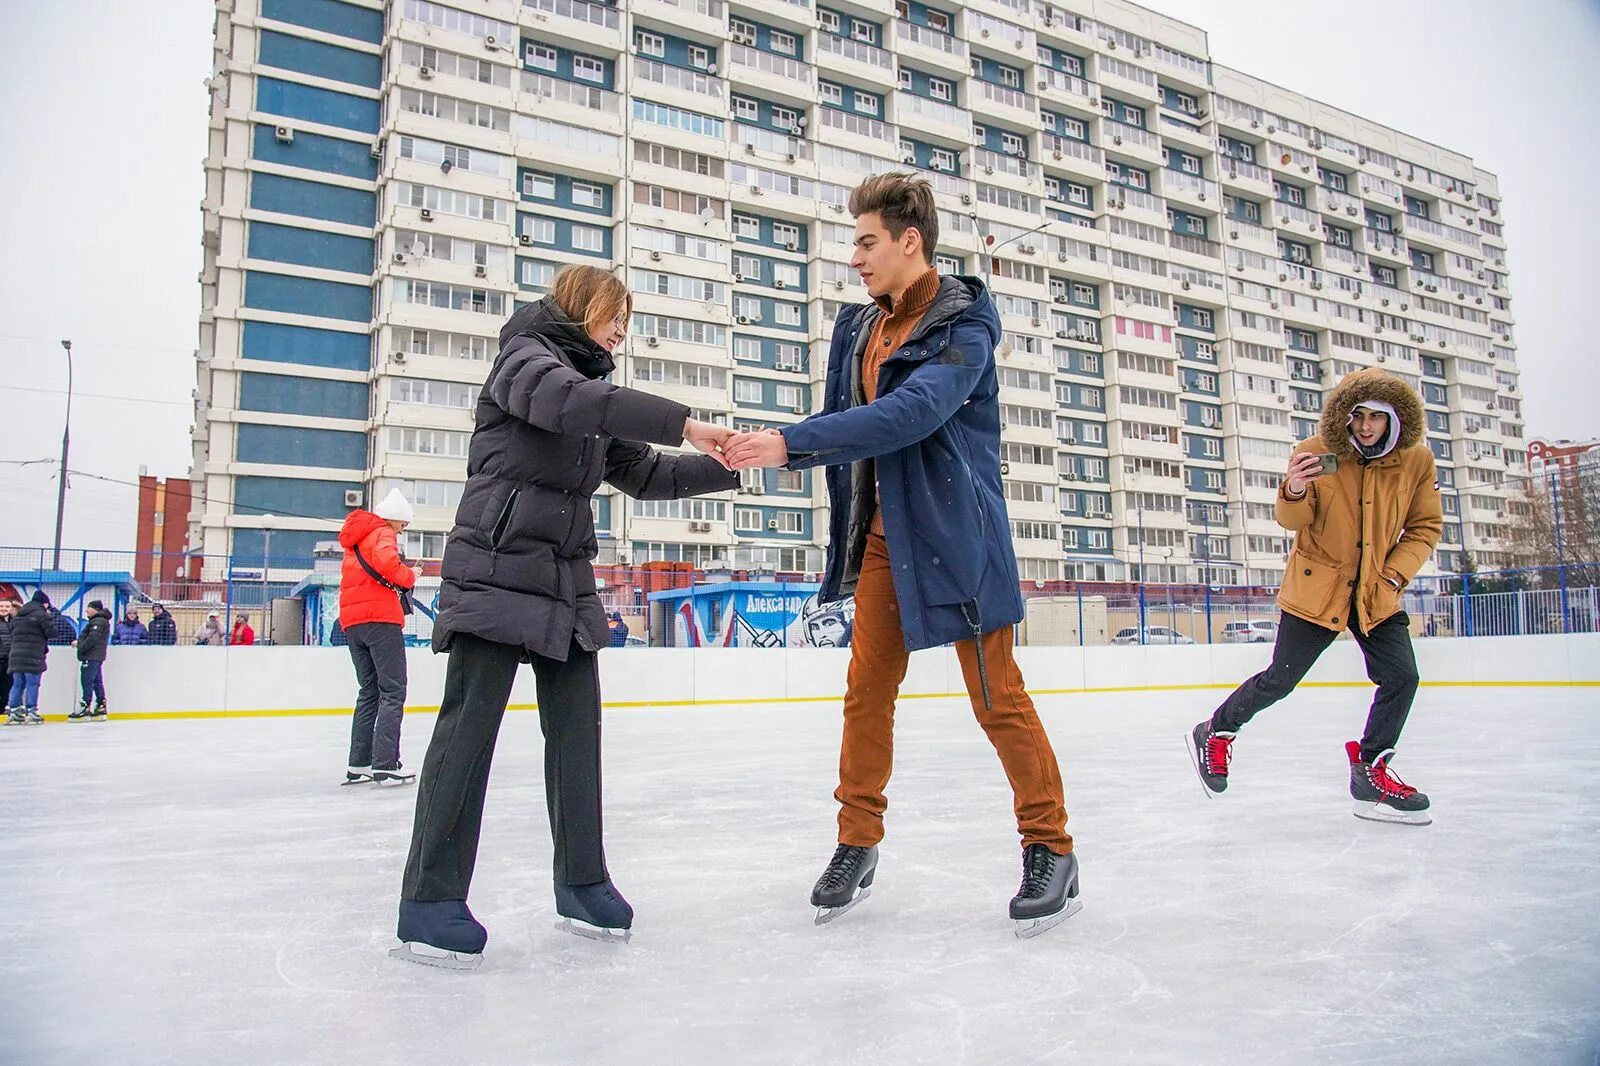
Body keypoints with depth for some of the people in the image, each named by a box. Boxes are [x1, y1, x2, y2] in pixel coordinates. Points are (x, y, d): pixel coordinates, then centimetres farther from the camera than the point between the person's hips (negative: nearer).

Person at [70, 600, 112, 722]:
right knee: (97, 682, 10)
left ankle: (86, 709, -9)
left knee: (87, 681, -9)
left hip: (92, 657, -10)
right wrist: (79, 642, 14)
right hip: (96, 656, 10)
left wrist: (81, 648, -14)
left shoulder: (98, 621, -12)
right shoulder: (98, 620, 21)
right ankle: (101, 708, 12)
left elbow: (93, 638, -21)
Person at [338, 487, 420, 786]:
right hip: (380, 618, -9)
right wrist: (409, 577, -9)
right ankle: (385, 765, -13)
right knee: (393, 691, -6)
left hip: (351, 621, 9)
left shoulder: (355, 538, 24)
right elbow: (386, 561, -25)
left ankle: (358, 765, 11)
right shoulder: (383, 534, -5)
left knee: (369, 691, 13)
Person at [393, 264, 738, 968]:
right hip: (496, 568, -8)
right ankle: (431, 896, -2)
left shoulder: (593, 394, 20)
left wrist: (728, 467, 7)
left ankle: (581, 880, 16)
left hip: (566, 580, 8)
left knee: (576, 728, 6)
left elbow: (645, 475, 18)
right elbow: (567, 401, -25)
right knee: (470, 721, -9)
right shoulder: (525, 356, -2)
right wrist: (683, 422, -29)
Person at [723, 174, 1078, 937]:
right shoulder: (860, 327, 9)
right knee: (867, 688, 6)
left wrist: (792, 443, -32)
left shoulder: (963, 326, -13)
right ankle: (858, 841, 19)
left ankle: (1050, 851, 14)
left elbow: (912, 412, -29)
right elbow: (845, 422, 13)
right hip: (883, 533, 7)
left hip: (955, 533, -6)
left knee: (996, 695, -1)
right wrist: (762, 450, -4)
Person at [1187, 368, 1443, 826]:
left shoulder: (1417, 460, -5)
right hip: (1316, 586, -4)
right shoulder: (1316, 452, -14)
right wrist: (1294, 492, -34)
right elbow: (1292, 521, -11)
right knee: (1280, 679, -2)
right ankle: (1215, 734, 20)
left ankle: (1370, 773, 13)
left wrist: (1395, 574, -9)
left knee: (1402, 678, -5)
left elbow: (1425, 527, 5)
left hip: (1377, 593, 4)